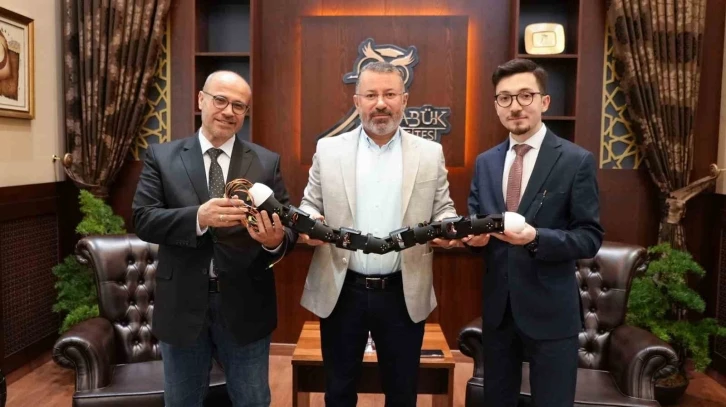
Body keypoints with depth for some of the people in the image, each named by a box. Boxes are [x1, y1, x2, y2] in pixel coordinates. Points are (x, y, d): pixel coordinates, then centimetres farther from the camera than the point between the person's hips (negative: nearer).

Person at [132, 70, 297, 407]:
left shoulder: (267, 162, 0)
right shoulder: (161, 156, 0)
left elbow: (288, 225, -4)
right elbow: (143, 219, -10)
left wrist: (276, 240, -28)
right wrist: (198, 217, -28)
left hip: (245, 305, 0)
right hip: (181, 304, 0)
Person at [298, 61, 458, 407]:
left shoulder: (430, 153, 2)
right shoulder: (328, 150, 2)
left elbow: (443, 210, 5)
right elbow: (310, 206, 6)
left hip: (404, 294, 0)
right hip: (340, 291, 0)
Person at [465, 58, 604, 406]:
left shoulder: (577, 161, -8)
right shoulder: (485, 162, 7)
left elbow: (591, 238, -10)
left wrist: (536, 238, -27)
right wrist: (473, 234, -14)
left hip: (550, 310, -4)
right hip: (497, 306, 5)